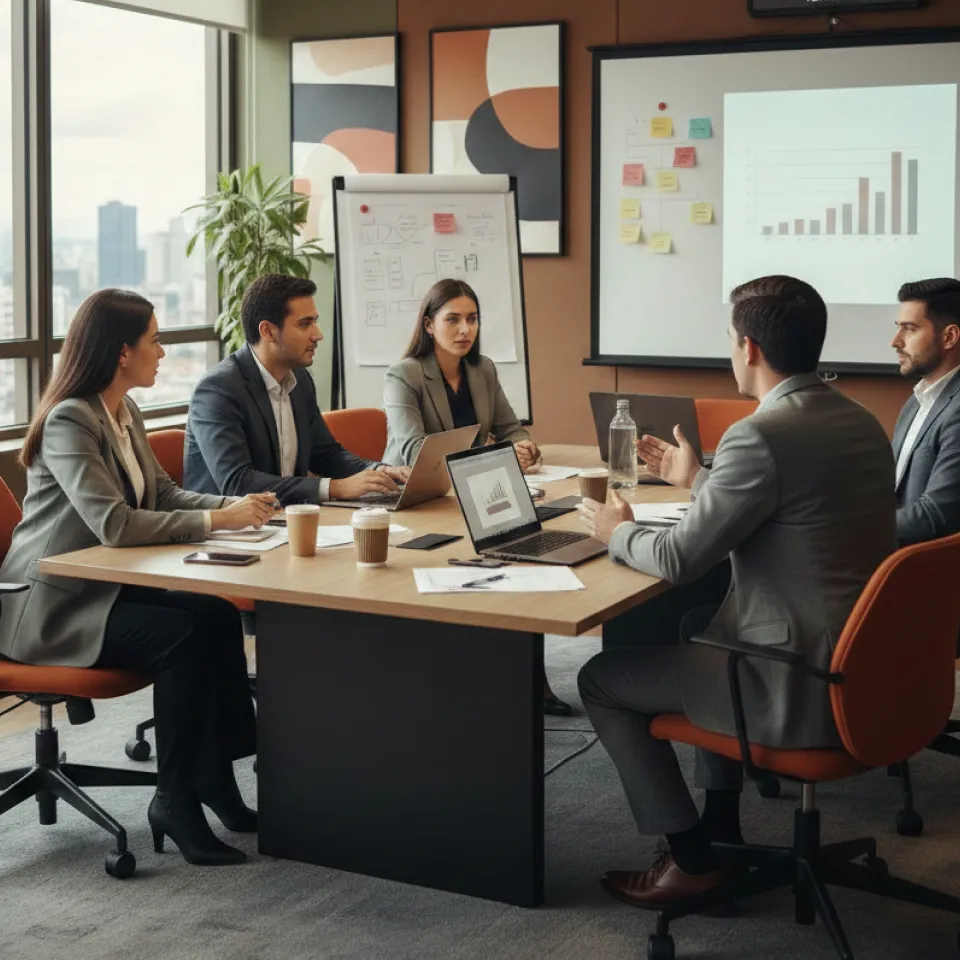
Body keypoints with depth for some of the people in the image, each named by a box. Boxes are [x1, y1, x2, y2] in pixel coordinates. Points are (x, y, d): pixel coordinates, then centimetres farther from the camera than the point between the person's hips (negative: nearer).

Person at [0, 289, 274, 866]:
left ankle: (216, 779, -7)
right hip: (54, 605, -8)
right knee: (183, 637, -27)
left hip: (107, 586, 8)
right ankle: (175, 801, -13)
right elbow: (114, 524, -28)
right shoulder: (70, 420, -19)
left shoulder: (126, 413, 10)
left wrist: (236, 506, -2)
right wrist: (216, 521, -25)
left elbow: (164, 494, 16)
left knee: (219, 616, -15)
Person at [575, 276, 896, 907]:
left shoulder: (761, 435, -22)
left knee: (602, 680, 8)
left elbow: (679, 560, -17)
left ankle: (691, 858, 15)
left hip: (803, 690, -9)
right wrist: (696, 479, 30)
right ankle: (721, 824, 38)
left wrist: (618, 532, 4)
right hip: (860, 662, 9)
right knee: (700, 626, 34)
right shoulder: (861, 422, 6)